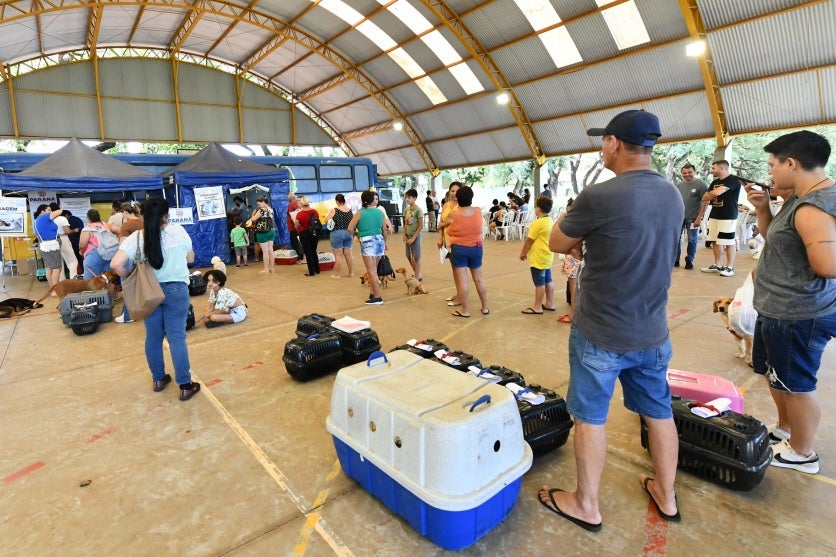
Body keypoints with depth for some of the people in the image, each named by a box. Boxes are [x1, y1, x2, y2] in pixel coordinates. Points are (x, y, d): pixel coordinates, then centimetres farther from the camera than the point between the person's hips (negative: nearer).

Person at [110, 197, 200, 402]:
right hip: (176, 290, -2)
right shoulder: (178, 231, -8)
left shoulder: (136, 237, -6)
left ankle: (158, 379, 31)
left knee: (153, 337, 16)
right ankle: (185, 386, 7)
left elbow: (116, 264, -15)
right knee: (177, 338, 1)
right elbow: (190, 258, 4)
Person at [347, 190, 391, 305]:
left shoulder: (359, 213, -5)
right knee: (373, 270, 16)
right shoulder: (380, 212, 6)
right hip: (379, 240, 5)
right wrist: (385, 242, 28)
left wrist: (357, 234, 12)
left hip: (367, 242, -5)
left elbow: (350, 229, -8)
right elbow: (384, 230, 13)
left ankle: (377, 298, 1)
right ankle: (372, 293, 21)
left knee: (372, 272, -1)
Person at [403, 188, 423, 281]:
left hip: (415, 235, -7)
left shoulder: (418, 210, -14)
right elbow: (405, 224, 12)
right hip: (408, 235, 7)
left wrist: (413, 237, -16)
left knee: (416, 257, 2)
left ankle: (417, 276, 13)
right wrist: (404, 235, 1)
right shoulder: (406, 209, 6)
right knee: (409, 256, 13)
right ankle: (417, 273, 29)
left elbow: (421, 226, -15)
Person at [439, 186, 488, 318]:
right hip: (476, 248, 4)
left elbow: (442, 225, 8)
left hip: (459, 249, -3)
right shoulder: (478, 211, -5)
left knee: (462, 280, 1)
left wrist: (440, 225, 33)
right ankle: (485, 307, 22)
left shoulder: (453, 214, -12)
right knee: (479, 278, 13)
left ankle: (465, 310, 8)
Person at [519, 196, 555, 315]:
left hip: (538, 258, -9)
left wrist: (522, 253, -1)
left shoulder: (538, 223, -20)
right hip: (547, 256, 9)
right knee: (548, 280, 16)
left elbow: (529, 241, -15)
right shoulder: (551, 221, 8)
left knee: (539, 283, -1)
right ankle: (550, 303, 25)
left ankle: (537, 307, 8)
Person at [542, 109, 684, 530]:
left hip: (600, 335, -7)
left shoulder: (598, 197, -23)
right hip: (652, 333, 7)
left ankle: (586, 506, 27)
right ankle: (666, 496, 41)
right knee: (659, 412, 21)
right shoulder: (673, 196, 2)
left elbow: (557, 244, -7)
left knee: (590, 419, 9)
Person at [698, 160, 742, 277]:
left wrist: (710, 194, -1)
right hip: (714, 215, 8)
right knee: (715, 241, 9)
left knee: (729, 242, -3)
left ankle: (730, 267, 3)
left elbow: (717, 192, -22)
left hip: (728, 217, -8)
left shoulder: (733, 180, -10)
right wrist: (709, 199, -5)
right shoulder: (715, 182, 15)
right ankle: (718, 265, 18)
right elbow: (704, 198, 16)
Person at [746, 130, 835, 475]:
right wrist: (762, 207, 3)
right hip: (779, 308, 11)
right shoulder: (802, 197, 7)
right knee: (775, 373, 25)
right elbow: (773, 237, 17)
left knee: (796, 385, 7)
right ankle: (785, 430, 44)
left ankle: (802, 453, 27)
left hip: (798, 316, -10)